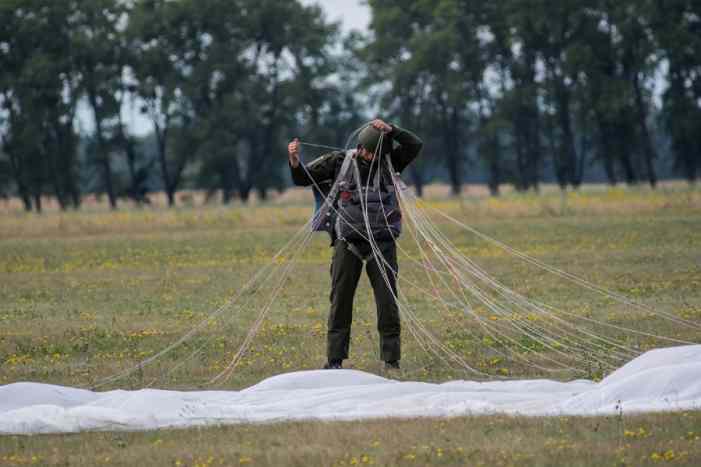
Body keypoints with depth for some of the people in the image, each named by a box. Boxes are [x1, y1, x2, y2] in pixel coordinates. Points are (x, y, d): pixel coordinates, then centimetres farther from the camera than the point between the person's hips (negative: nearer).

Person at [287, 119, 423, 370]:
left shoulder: (388, 161, 4)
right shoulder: (339, 161, 3)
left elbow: (415, 145, -8)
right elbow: (303, 178, 5)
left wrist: (390, 130, -20)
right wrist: (295, 160, -14)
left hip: (382, 243, 0)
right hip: (347, 243, 0)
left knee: (387, 300, 0)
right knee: (340, 301, 0)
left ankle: (391, 359, 6)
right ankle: (334, 360, 4)